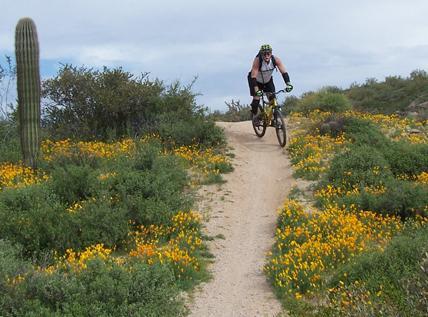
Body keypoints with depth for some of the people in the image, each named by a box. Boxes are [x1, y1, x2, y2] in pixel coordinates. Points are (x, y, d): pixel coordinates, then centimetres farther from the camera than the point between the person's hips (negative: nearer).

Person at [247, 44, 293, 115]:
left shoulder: (276, 59, -27)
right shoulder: (257, 60, -35)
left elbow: (284, 72, -29)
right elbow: (253, 77, -39)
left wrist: (288, 84, -44)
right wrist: (256, 90, -50)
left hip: (268, 80, 3)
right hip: (256, 80, -3)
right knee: (256, 98, -16)